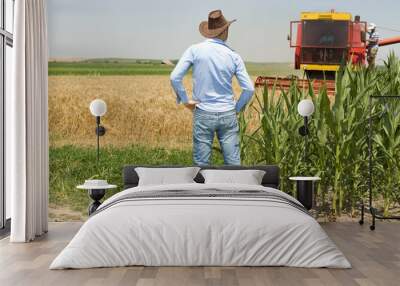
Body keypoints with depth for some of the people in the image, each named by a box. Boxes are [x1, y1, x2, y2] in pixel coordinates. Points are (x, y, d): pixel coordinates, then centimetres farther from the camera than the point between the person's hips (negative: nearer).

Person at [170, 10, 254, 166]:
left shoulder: (194, 50, -5)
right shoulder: (234, 56, -1)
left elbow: (175, 77, -11)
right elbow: (249, 89, -2)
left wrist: (185, 100, 2)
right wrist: (237, 108, 11)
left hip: (203, 114, -1)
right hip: (228, 115, 1)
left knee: (202, 164, 6)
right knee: (233, 163, 6)